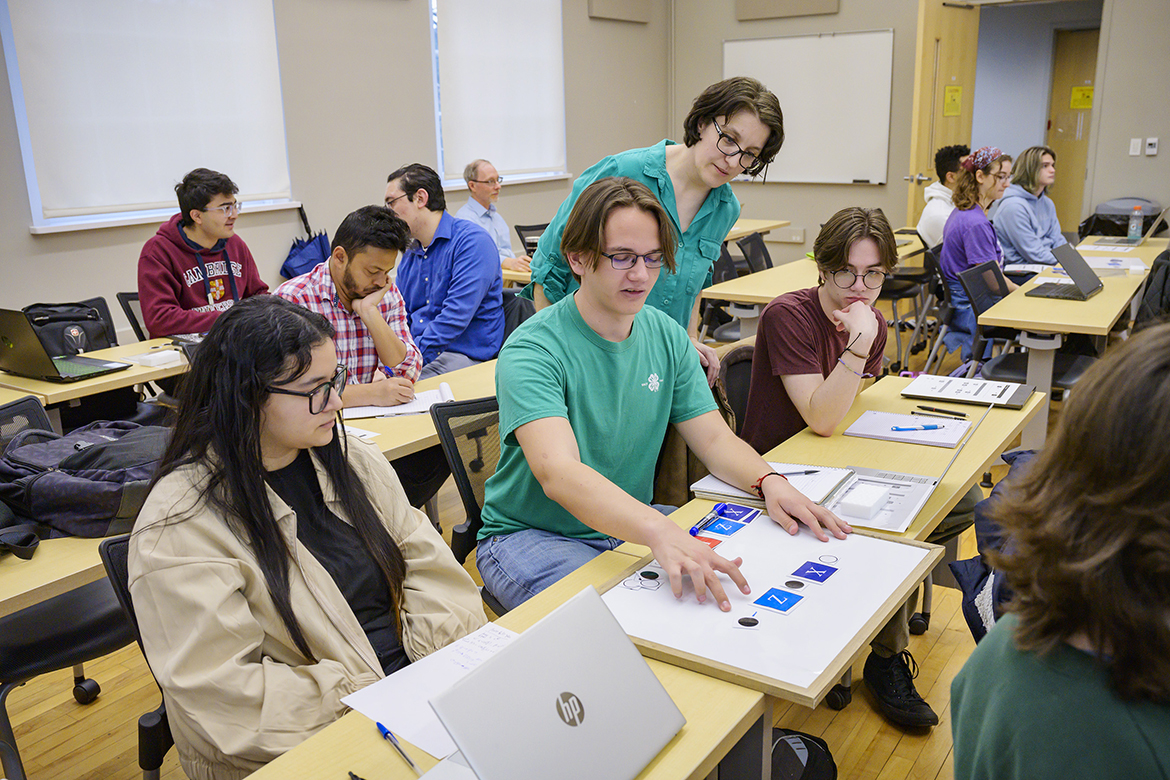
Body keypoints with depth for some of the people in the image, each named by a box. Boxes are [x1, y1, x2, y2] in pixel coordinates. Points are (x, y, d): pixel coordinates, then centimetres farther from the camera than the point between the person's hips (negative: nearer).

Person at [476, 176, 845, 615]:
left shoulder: (667, 337, 1)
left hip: (632, 526, 6)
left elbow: (714, 438, 0)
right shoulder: (532, 352, -21)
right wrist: (659, 531, -54)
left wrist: (770, 482, -23)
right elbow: (557, 472, -37)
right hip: (531, 536, -5)